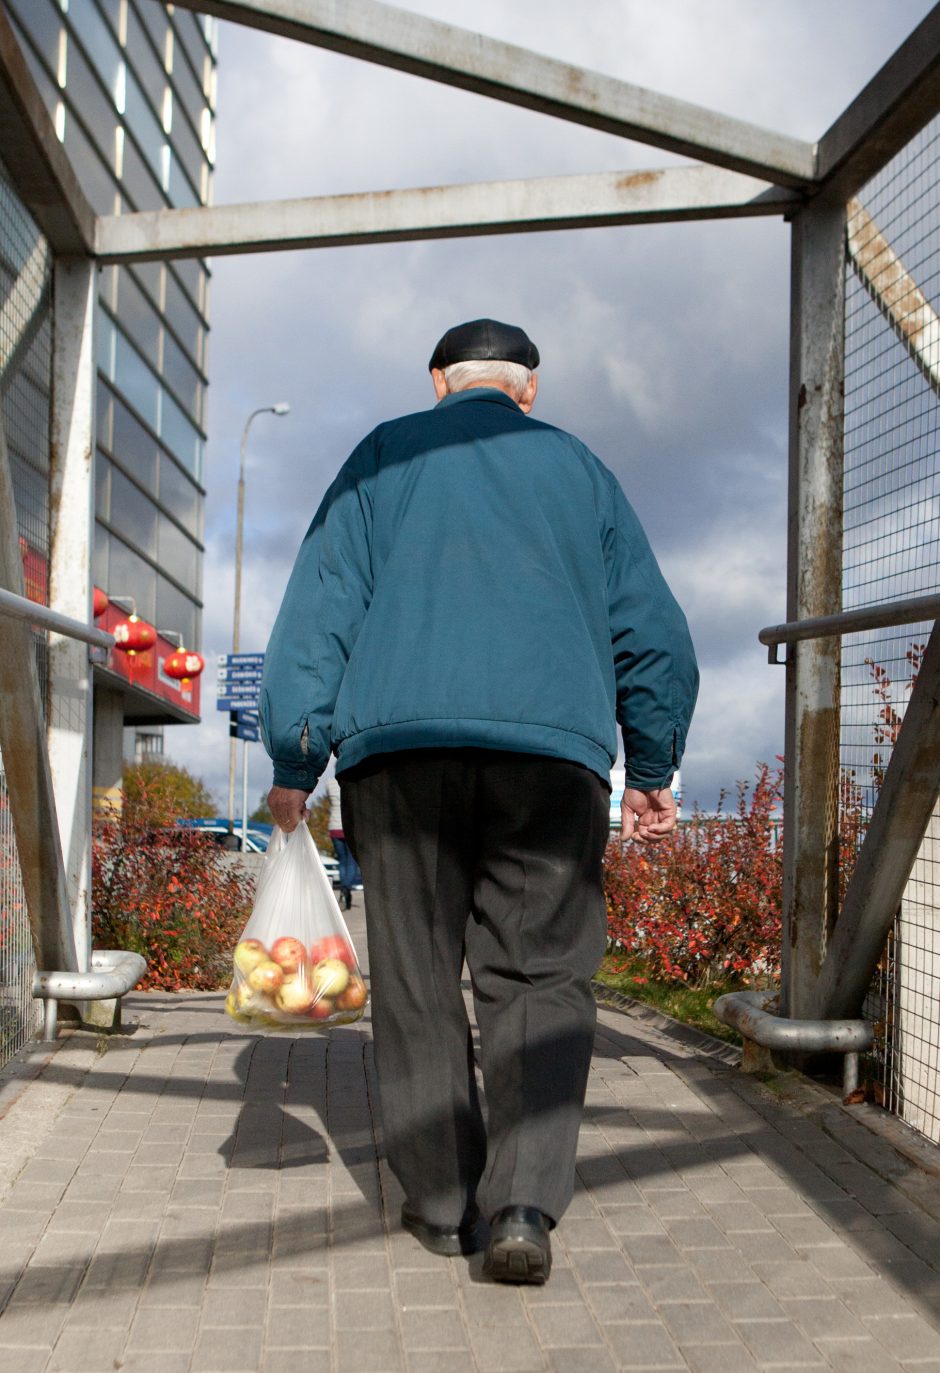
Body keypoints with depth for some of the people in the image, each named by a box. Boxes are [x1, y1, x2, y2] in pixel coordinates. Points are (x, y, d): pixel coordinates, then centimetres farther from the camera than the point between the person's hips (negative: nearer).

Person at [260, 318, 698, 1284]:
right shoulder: (579, 467, 19)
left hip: (397, 742, 0)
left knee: (416, 982, 8)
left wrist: (293, 761, 6)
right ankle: (523, 1203, -11)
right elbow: (652, 632, 17)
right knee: (540, 977, 3)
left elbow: (318, 609, 7)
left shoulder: (385, 455, 17)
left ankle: (442, 1202, 13)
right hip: (553, 745, 0)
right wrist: (652, 769, 26)